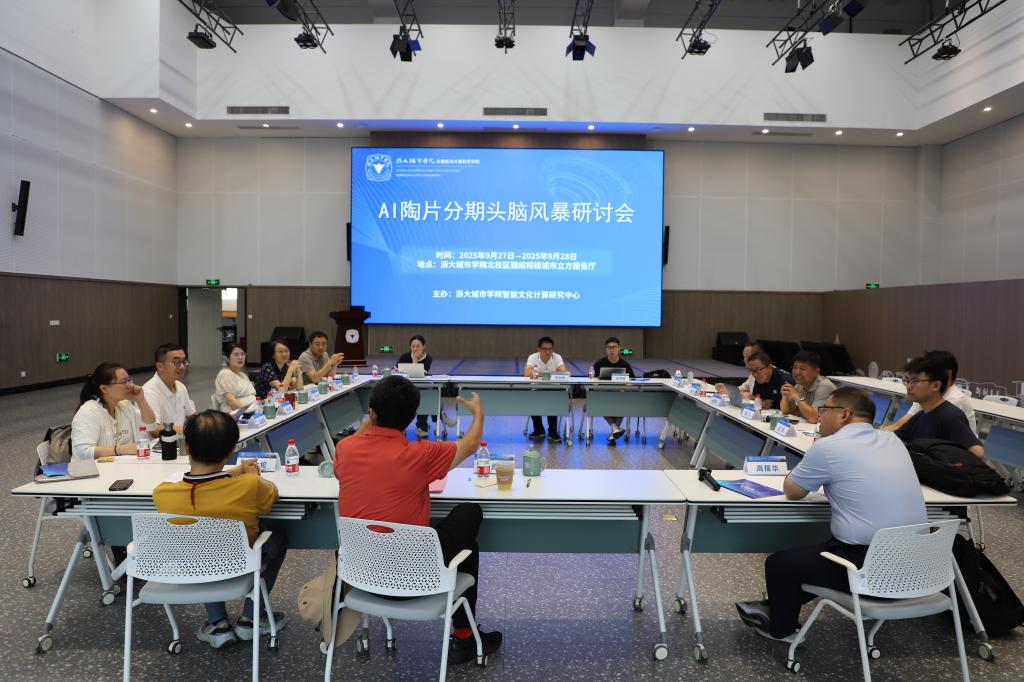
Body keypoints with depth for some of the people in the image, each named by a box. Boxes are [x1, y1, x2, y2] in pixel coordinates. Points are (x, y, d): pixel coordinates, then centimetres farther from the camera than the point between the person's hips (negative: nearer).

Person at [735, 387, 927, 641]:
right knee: (818, 552, 30)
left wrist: (809, 466, 15)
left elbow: (791, 491, 1)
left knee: (778, 562, 14)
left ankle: (780, 629, 36)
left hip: (870, 570, -7)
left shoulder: (827, 447, -15)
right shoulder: (892, 440, 6)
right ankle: (778, 608, 41)